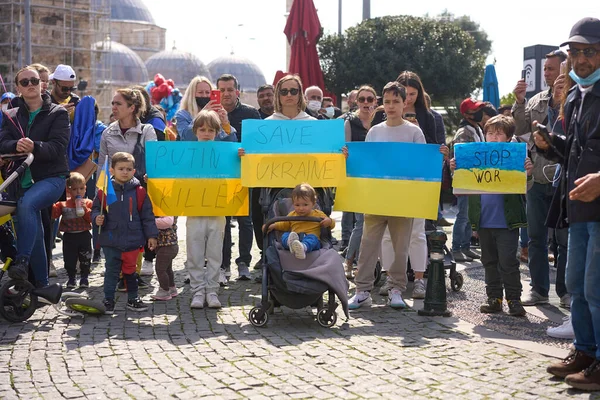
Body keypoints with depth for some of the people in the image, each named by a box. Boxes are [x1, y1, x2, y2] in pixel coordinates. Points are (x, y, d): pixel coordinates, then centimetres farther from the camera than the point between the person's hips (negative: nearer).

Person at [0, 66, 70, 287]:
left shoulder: (57, 114, 2)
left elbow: (58, 146, -12)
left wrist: (35, 147, -33)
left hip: (52, 176, -5)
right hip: (24, 179, 5)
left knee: (26, 204, -34)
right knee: (35, 234, 5)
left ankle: (22, 261, -36)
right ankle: (41, 285, 15)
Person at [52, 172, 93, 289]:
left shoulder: (88, 203, 0)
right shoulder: (63, 204, 2)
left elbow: (91, 218, -8)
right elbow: (54, 214, -7)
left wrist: (85, 209, -22)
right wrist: (51, 205, -22)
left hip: (84, 235, 0)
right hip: (69, 236, 1)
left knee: (85, 259, 6)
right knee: (69, 259, 5)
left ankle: (84, 278, 20)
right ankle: (71, 278, 20)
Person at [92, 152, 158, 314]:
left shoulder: (139, 192, -1)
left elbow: (147, 216, 3)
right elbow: (95, 209, 6)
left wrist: (151, 235, 1)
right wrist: (97, 218, -15)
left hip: (132, 240, 1)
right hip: (111, 241, -1)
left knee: (130, 271, 14)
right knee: (111, 271, 6)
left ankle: (133, 299, 27)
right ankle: (108, 300, 16)